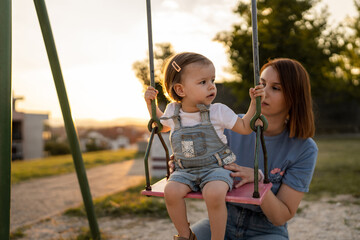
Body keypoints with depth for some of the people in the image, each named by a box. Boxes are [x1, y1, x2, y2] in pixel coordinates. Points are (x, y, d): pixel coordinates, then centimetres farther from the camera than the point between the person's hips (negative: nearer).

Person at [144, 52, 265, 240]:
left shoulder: (219, 111, -3)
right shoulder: (173, 111, 4)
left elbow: (245, 128, 5)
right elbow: (162, 126, 26)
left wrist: (254, 102, -4)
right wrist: (151, 104, 14)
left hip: (215, 167, -2)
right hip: (185, 170, 3)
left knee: (214, 193, -34)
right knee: (171, 191, -27)